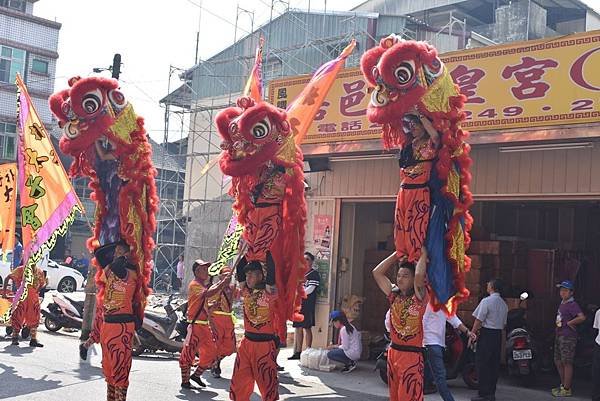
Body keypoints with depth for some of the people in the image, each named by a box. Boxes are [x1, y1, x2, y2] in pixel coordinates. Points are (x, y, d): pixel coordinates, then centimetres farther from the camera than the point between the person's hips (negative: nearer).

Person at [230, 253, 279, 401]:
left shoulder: (269, 292, -9)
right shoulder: (247, 292, 7)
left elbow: (271, 273, -23)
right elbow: (239, 271, 4)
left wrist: (268, 252, -15)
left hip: (265, 343, -6)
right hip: (247, 342, 6)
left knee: (267, 382, 0)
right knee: (239, 382, 9)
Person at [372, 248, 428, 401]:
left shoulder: (419, 297, -7)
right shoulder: (394, 295, 9)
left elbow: (419, 276, -27)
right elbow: (377, 272, 6)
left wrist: (423, 255, -12)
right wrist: (397, 254, 5)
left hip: (412, 355, -7)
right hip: (393, 352, 7)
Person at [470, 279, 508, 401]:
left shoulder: (486, 301, -12)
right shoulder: (504, 304, 12)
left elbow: (479, 320, -13)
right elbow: (504, 323, 14)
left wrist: (472, 334, -8)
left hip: (486, 334, -7)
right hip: (498, 335, 7)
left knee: (483, 364, -3)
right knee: (494, 363, 11)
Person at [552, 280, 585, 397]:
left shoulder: (572, 304, -14)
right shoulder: (562, 303, 15)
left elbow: (582, 317, -29)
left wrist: (569, 323, -19)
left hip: (568, 337, -10)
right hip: (559, 336, 10)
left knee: (567, 363, -5)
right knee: (558, 362, 16)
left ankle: (567, 389, 1)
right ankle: (563, 384, 28)